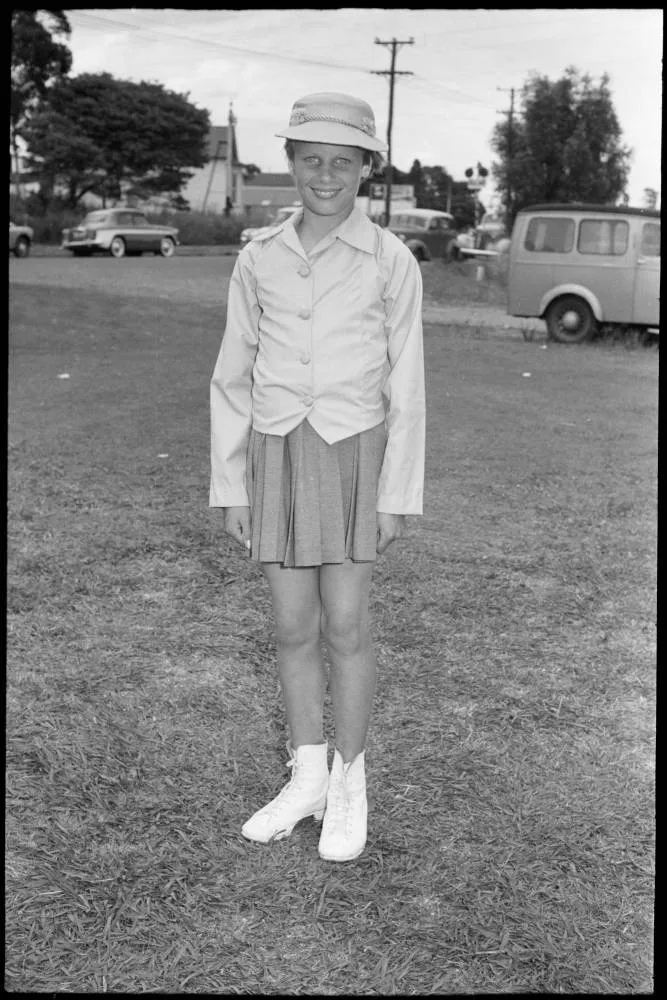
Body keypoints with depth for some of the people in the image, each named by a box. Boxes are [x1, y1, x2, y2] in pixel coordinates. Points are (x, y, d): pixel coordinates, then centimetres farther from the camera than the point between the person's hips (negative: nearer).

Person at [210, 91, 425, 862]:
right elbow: (233, 380, 4)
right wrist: (230, 489, 1)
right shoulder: (258, 261, 2)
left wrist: (396, 497, -7)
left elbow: (406, 387, -4)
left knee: (344, 627, -2)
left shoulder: (391, 262, -5)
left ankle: (350, 783, 17)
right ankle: (307, 779, 22)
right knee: (293, 629, 7)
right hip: (277, 458, 3)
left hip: (353, 457, -2)